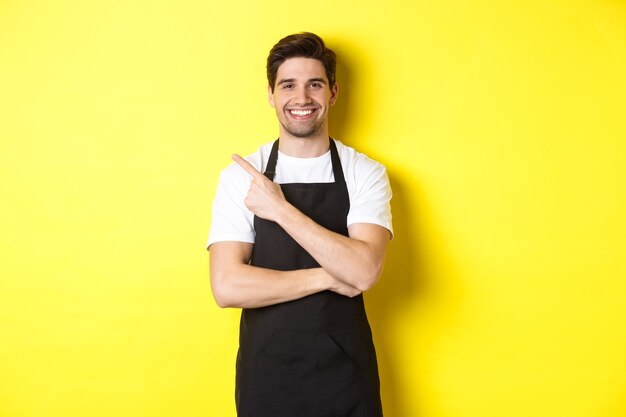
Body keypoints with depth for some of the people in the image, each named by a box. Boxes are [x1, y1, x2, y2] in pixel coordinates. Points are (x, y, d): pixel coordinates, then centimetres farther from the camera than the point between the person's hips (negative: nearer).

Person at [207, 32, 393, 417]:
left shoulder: (365, 173, -4)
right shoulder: (240, 175, -5)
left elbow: (364, 271, -19)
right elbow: (227, 287, -13)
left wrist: (280, 209, -19)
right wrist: (328, 278, -15)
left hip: (344, 367, 0)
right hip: (266, 367, 0)